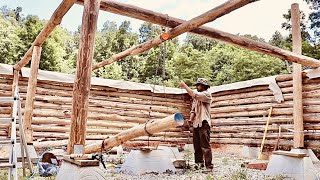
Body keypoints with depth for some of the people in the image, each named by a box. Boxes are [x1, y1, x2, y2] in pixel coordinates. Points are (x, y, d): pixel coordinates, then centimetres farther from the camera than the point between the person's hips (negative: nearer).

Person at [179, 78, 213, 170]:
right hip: (196, 124, 8)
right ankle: (199, 163, 19)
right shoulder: (196, 97, 20)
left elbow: (194, 94, -21)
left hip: (204, 123, -8)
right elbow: (193, 109, 15)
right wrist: (191, 119, -2)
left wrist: (184, 85, -13)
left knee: (205, 146, -9)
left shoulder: (207, 94, -5)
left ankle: (209, 165, -6)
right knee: (197, 146, 11)